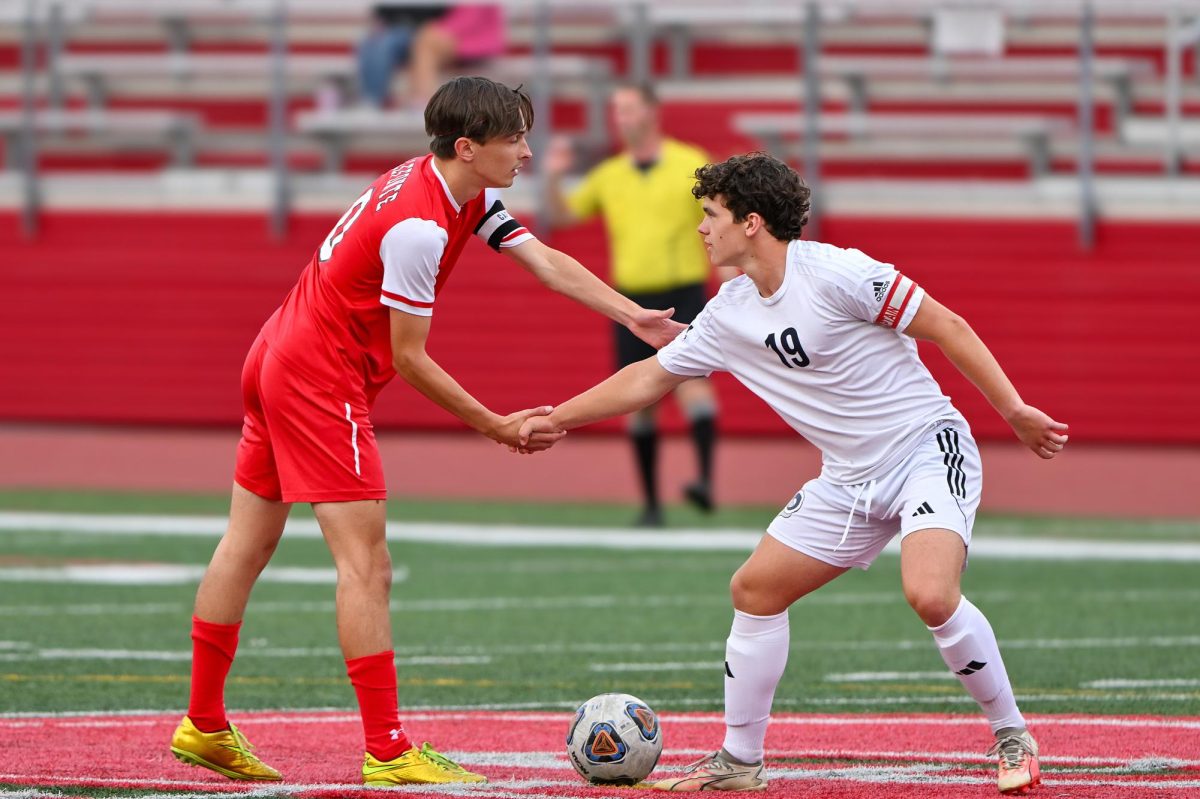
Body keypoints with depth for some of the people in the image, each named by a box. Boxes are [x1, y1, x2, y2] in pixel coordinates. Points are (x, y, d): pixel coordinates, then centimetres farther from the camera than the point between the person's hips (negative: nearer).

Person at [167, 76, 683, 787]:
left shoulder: (471, 195, 4)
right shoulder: (419, 227, -25)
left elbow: (547, 262, 0)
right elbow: (409, 358, -19)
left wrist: (636, 317, -12)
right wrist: (495, 427, -13)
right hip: (321, 379, -11)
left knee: (248, 547, 15)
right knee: (367, 563, -11)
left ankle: (204, 727, 22)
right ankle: (387, 752, -12)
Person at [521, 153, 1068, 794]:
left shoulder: (834, 273, -18)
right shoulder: (728, 315, 6)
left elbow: (946, 327, -14)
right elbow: (650, 376, 20)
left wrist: (1015, 412, -16)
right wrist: (555, 419, 23)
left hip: (926, 447, -8)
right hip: (851, 477, 8)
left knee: (930, 596, -30)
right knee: (755, 590, 5)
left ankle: (1012, 737, -12)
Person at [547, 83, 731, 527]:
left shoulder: (692, 165, 1)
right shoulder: (608, 175, 11)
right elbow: (562, 216, 16)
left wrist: (730, 283, -11)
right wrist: (554, 178, -3)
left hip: (683, 294, -4)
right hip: (632, 298, 4)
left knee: (691, 378, -23)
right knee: (640, 400, 4)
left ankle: (705, 479, -31)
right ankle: (650, 503, 13)